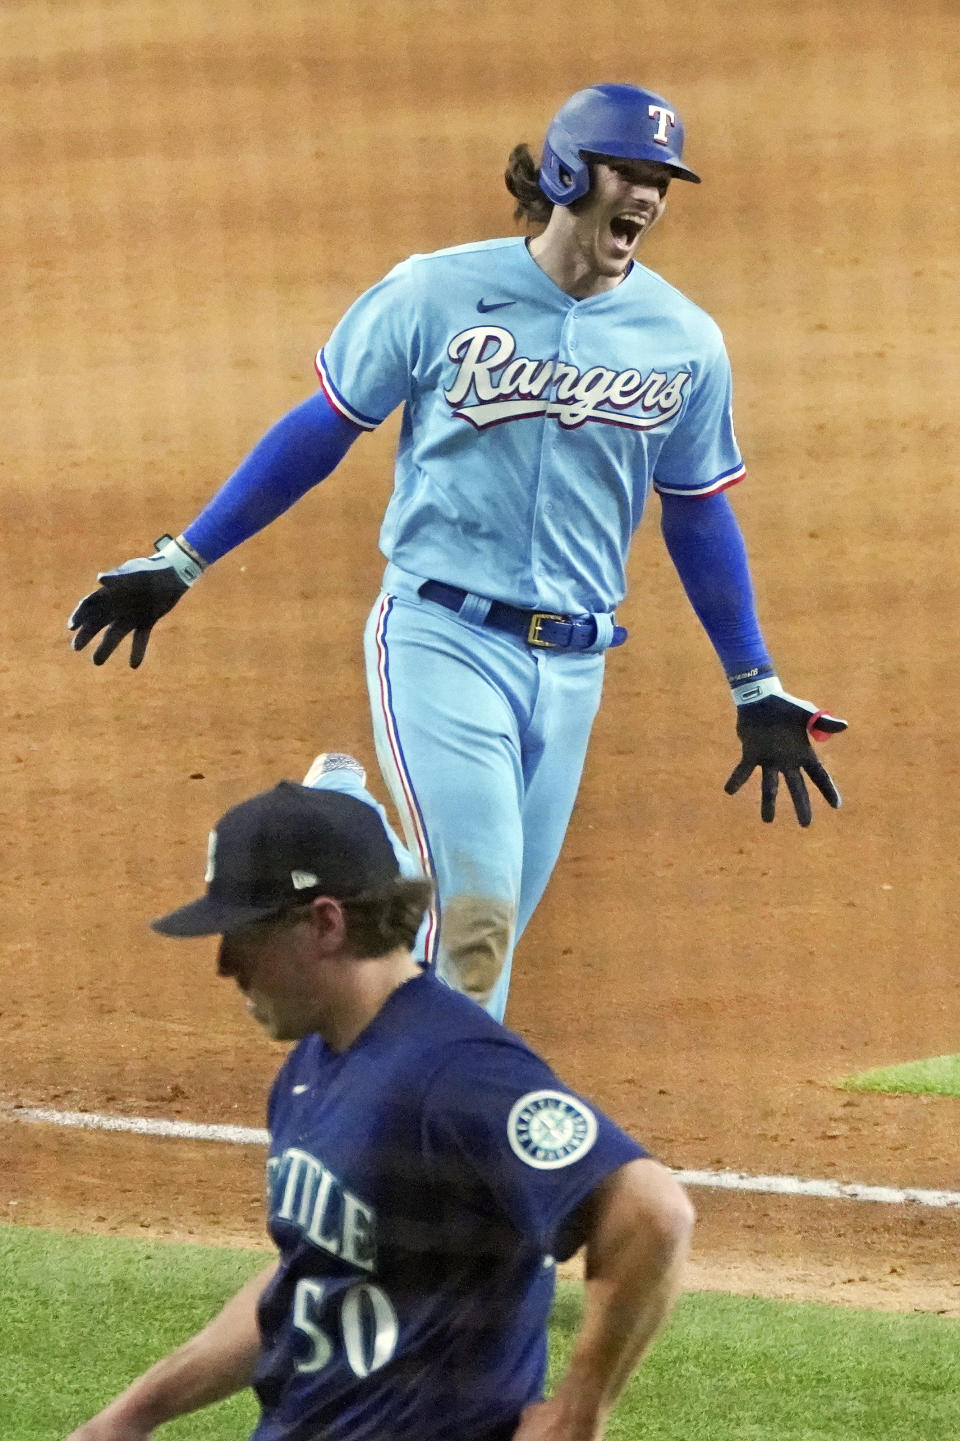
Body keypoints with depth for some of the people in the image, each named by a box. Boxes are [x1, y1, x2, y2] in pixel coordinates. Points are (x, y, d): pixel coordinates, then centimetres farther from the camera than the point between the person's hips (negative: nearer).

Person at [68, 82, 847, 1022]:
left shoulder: (685, 342, 5)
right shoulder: (436, 294, -4)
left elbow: (699, 516, 16)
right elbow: (320, 432, 4)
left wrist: (756, 691, 18)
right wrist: (179, 564, 6)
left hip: (571, 670, 4)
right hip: (441, 641, -4)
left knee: (487, 937, 6)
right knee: (475, 916, -18)